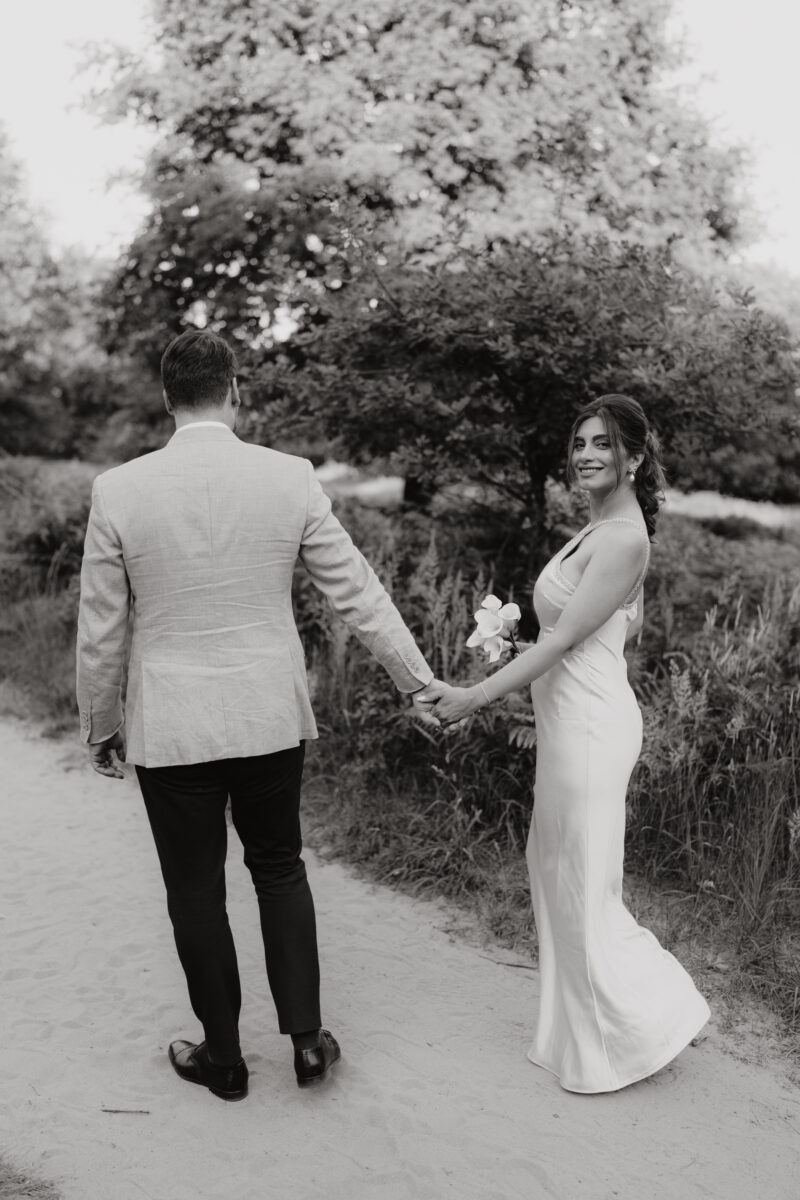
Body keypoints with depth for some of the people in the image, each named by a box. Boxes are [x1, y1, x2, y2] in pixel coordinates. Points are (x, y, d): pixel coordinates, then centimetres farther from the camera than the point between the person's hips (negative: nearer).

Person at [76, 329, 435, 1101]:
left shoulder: (118, 491, -11)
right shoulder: (290, 478, -8)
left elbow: (101, 632, -4)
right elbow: (357, 594, -3)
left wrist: (99, 727, 10)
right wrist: (421, 682, 8)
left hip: (170, 728, -1)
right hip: (271, 717, 2)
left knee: (196, 891, 14)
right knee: (280, 869, 21)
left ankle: (223, 1059, 29)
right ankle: (306, 1036, 23)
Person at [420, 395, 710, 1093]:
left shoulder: (622, 538, -17)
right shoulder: (605, 529, 12)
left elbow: (563, 638, -20)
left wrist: (473, 698, -17)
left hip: (588, 727, -10)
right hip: (575, 719, 10)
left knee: (585, 886, 2)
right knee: (559, 870, 19)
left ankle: (652, 1021, 20)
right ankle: (584, 1030, 33)